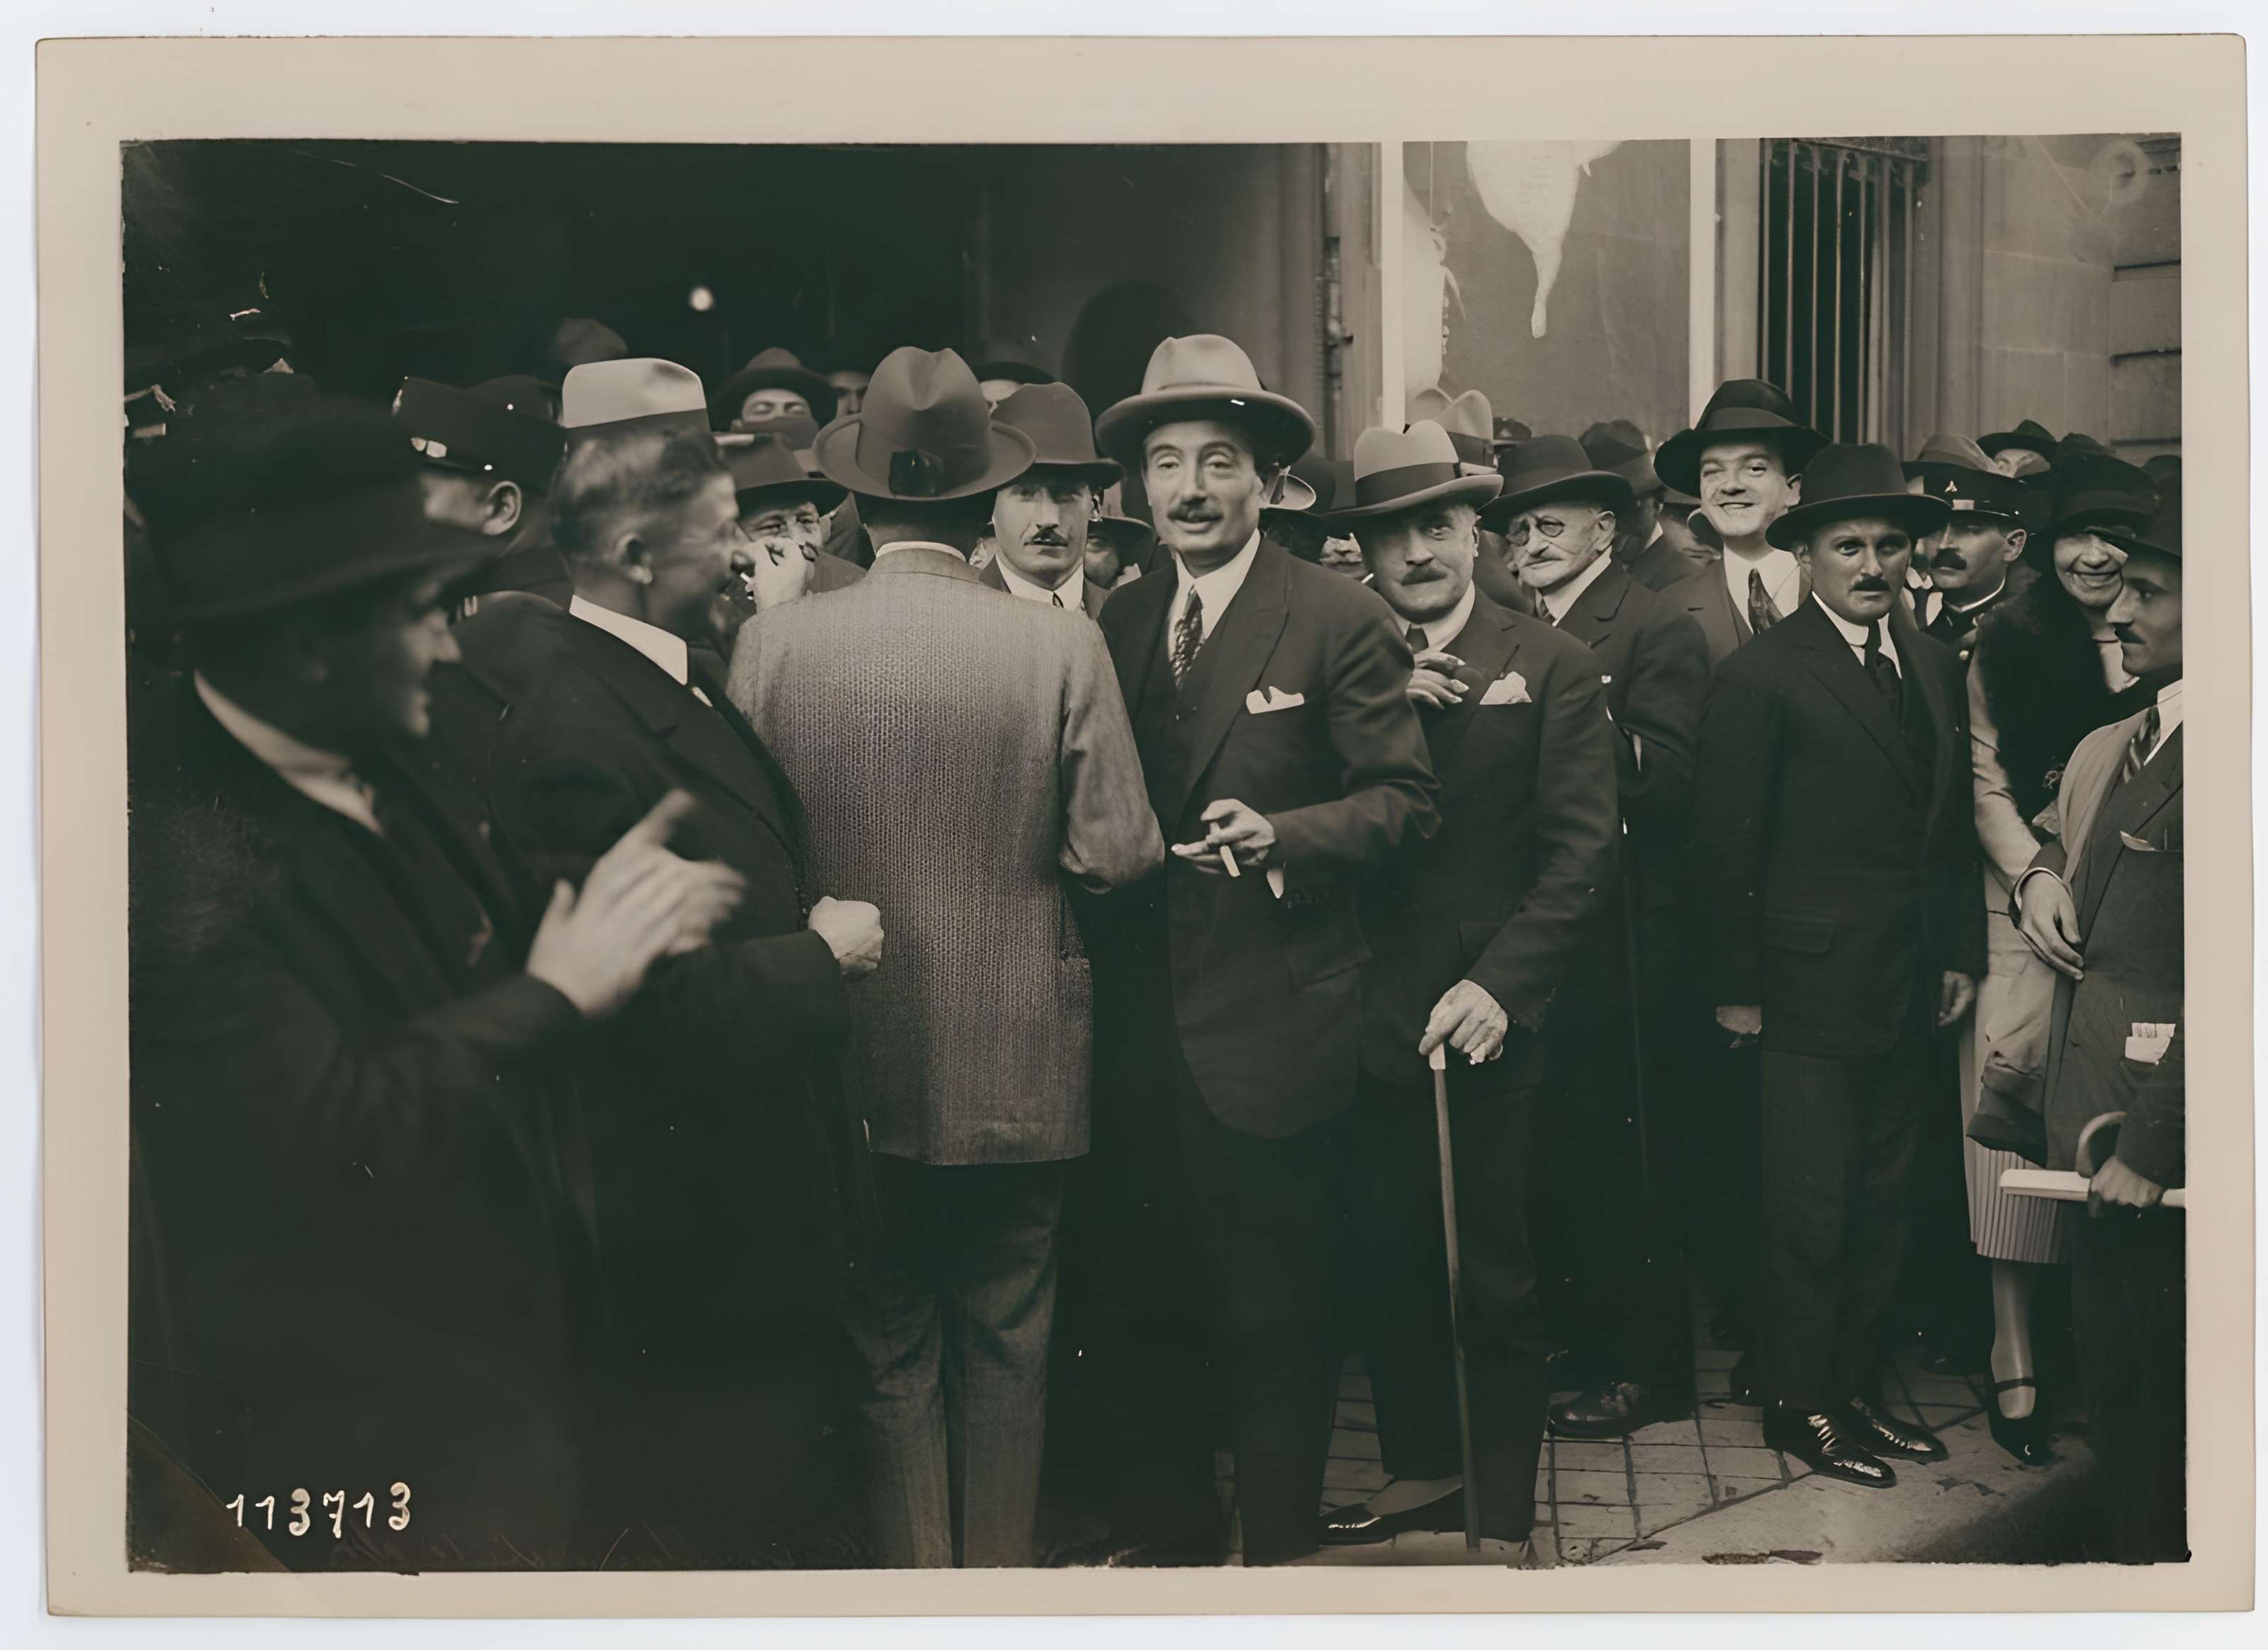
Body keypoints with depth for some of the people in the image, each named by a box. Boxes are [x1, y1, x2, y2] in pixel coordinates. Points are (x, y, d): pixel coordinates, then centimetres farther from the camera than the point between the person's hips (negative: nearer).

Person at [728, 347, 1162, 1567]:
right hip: (1016, 1068, 0)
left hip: (855, 1067, 1)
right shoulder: (1061, 644, -12)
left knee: (889, 1354, 14)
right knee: (1006, 1347, 16)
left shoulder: (773, 641, -9)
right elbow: (1119, 853, -10)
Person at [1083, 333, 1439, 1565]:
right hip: (1146, 1014, 4)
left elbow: (1406, 797, -7)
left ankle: (1279, 1546, 22)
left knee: (1271, 1310, 5)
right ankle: (1170, 1527, 28)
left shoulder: (1339, 620, -5)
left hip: (1272, 1017, -4)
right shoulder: (1122, 619, 11)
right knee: (1151, 1294, 10)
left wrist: (1282, 836, -21)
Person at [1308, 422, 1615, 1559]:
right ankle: (1423, 1469, 33)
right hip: (1371, 1023, 3)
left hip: (1490, 1024, -3)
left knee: (1496, 1284, 4)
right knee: (1381, 1269, 13)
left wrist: (1499, 984, -16)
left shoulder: (1550, 667, 0)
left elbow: (1581, 852, -6)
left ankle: (1506, 1519, 18)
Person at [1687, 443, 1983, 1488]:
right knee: (1811, 1208, 1)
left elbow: (1952, 825, 14)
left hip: (1909, 986, 7)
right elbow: (1725, 846, -10)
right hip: (1812, 989, -6)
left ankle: (1856, 1387, 27)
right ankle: (1799, 1404, 15)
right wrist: (1735, 987, -9)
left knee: (1880, 1203, 15)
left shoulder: (1936, 666, 10)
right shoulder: (1762, 675, -11)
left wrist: (1961, 951, 11)